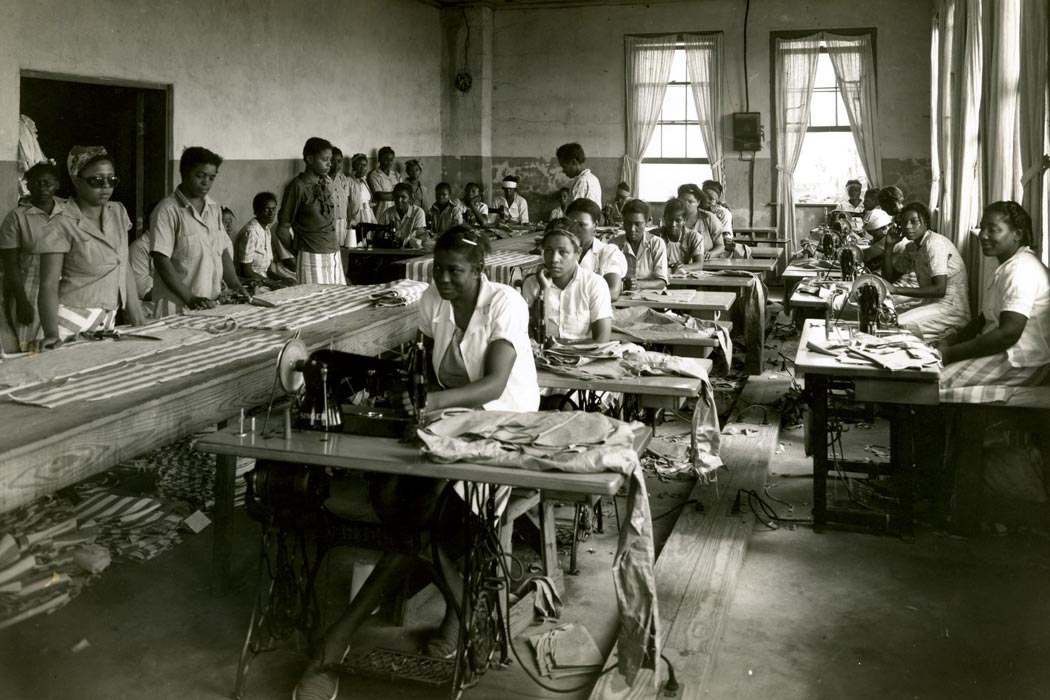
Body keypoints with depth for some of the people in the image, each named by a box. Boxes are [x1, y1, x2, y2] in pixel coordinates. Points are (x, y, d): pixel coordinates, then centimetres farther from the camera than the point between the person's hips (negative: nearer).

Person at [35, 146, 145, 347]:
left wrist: (138, 319, 8)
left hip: (107, 323, 6)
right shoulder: (62, 227, -10)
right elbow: (48, 286, -14)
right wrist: (51, 334, -27)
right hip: (71, 323, -5)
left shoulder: (118, 213, 7)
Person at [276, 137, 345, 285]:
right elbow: (283, 229, -4)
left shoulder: (327, 183, 11)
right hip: (312, 257, -6)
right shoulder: (298, 186, -8)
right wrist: (297, 251, 5)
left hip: (334, 254, 6)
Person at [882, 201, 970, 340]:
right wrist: (889, 246, 2)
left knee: (897, 325, -26)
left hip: (951, 308, -9)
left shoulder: (935, 244, -17)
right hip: (929, 301, 9)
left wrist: (897, 289, -28)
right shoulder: (911, 247, 9)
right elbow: (889, 278, 12)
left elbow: (939, 289, -26)